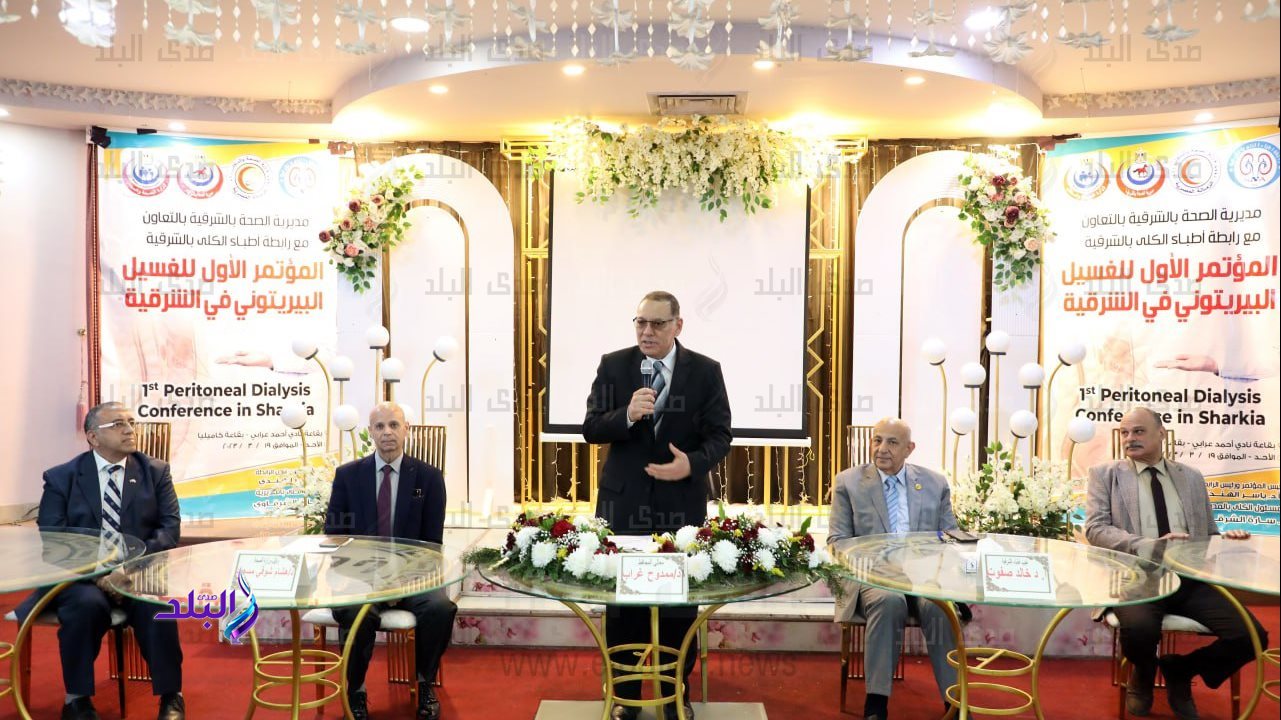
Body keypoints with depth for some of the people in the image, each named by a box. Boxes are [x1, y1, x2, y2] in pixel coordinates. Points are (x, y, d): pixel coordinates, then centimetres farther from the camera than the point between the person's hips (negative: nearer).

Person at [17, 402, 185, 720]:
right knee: (87, 604, -33)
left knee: (157, 606, -30)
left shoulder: (156, 471, 8)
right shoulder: (61, 478, 5)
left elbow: (170, 527, 0)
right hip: (81, 576, 0)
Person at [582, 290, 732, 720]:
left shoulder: (705, 371, 0)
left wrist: (693, 463, -21)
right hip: (624, 502, 1)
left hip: (682, 503, 0)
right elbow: (591, 429, -3)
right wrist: (627, 415, -23)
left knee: (680, 600, 6)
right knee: (621, 599, 6)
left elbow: (719, 435, -1)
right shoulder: (613, 365, 0)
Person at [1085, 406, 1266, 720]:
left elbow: (1208, 534, 22)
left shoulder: (1192, 478, 19)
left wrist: (1225, 538, -4)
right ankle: (1143, 674, 6)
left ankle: (1179, 670, 12)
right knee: (1139, 628, -35)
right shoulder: (1105, 474, 8)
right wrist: (1151, 545, -18)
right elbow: (1095, 529, -4)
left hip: (1189, 578, 4)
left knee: (1251, 636, -19)